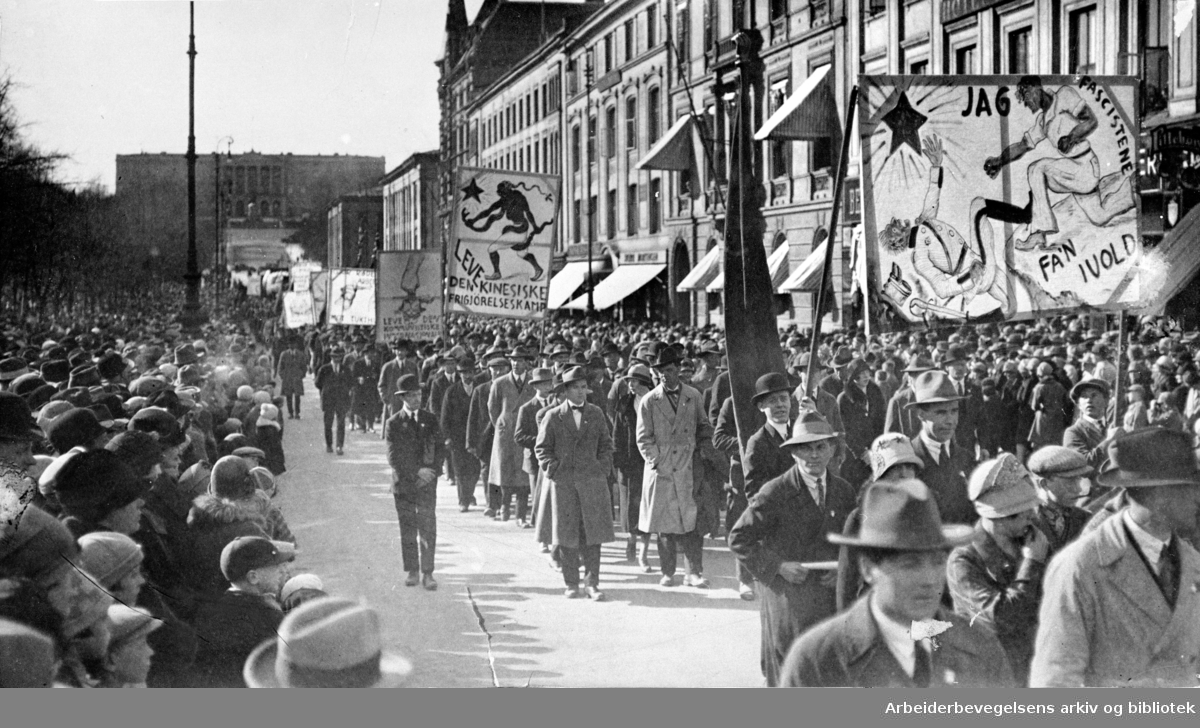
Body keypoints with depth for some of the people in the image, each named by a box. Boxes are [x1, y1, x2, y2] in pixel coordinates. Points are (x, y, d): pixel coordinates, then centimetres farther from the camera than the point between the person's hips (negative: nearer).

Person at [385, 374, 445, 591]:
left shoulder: (430, 420, 7)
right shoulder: (393, 424, -1)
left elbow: (440, 448, 6)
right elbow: (393, 457, -7)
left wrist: (432, 471, -8)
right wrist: (416, 473, -14)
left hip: (427, 483, 1)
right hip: (403, 483, -1)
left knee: (428, 529, -4)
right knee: (407, 531, 5)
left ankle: (427, 573, 0)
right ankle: (412, 571, 15)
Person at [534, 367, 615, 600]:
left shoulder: (596, 414, 10)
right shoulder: (553, 416, 3)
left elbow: (606, 444, 15)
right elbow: (542, 447, 6)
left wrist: (603, 467, 2)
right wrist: (552, 468, -5)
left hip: (592, 480, 1)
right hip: (562, 482, -1)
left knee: (593, 533, -2)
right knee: (567, 535, 2)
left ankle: (592, 583, 3)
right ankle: (571, 584, 11)